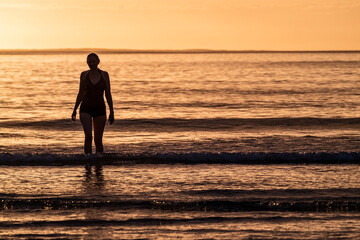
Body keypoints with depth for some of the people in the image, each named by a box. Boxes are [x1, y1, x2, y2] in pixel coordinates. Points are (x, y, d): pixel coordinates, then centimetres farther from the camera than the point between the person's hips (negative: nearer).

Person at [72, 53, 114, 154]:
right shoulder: (84, 75, 3)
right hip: (86, 109, 0)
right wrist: (75, 110, 9)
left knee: (98, 140, 5)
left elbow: (108, 94, 3)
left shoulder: (104, 75, 1)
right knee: (88, 135, -21)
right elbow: (81, 93, 11)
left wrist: (111, 112, 0)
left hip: (100, 109, 0)